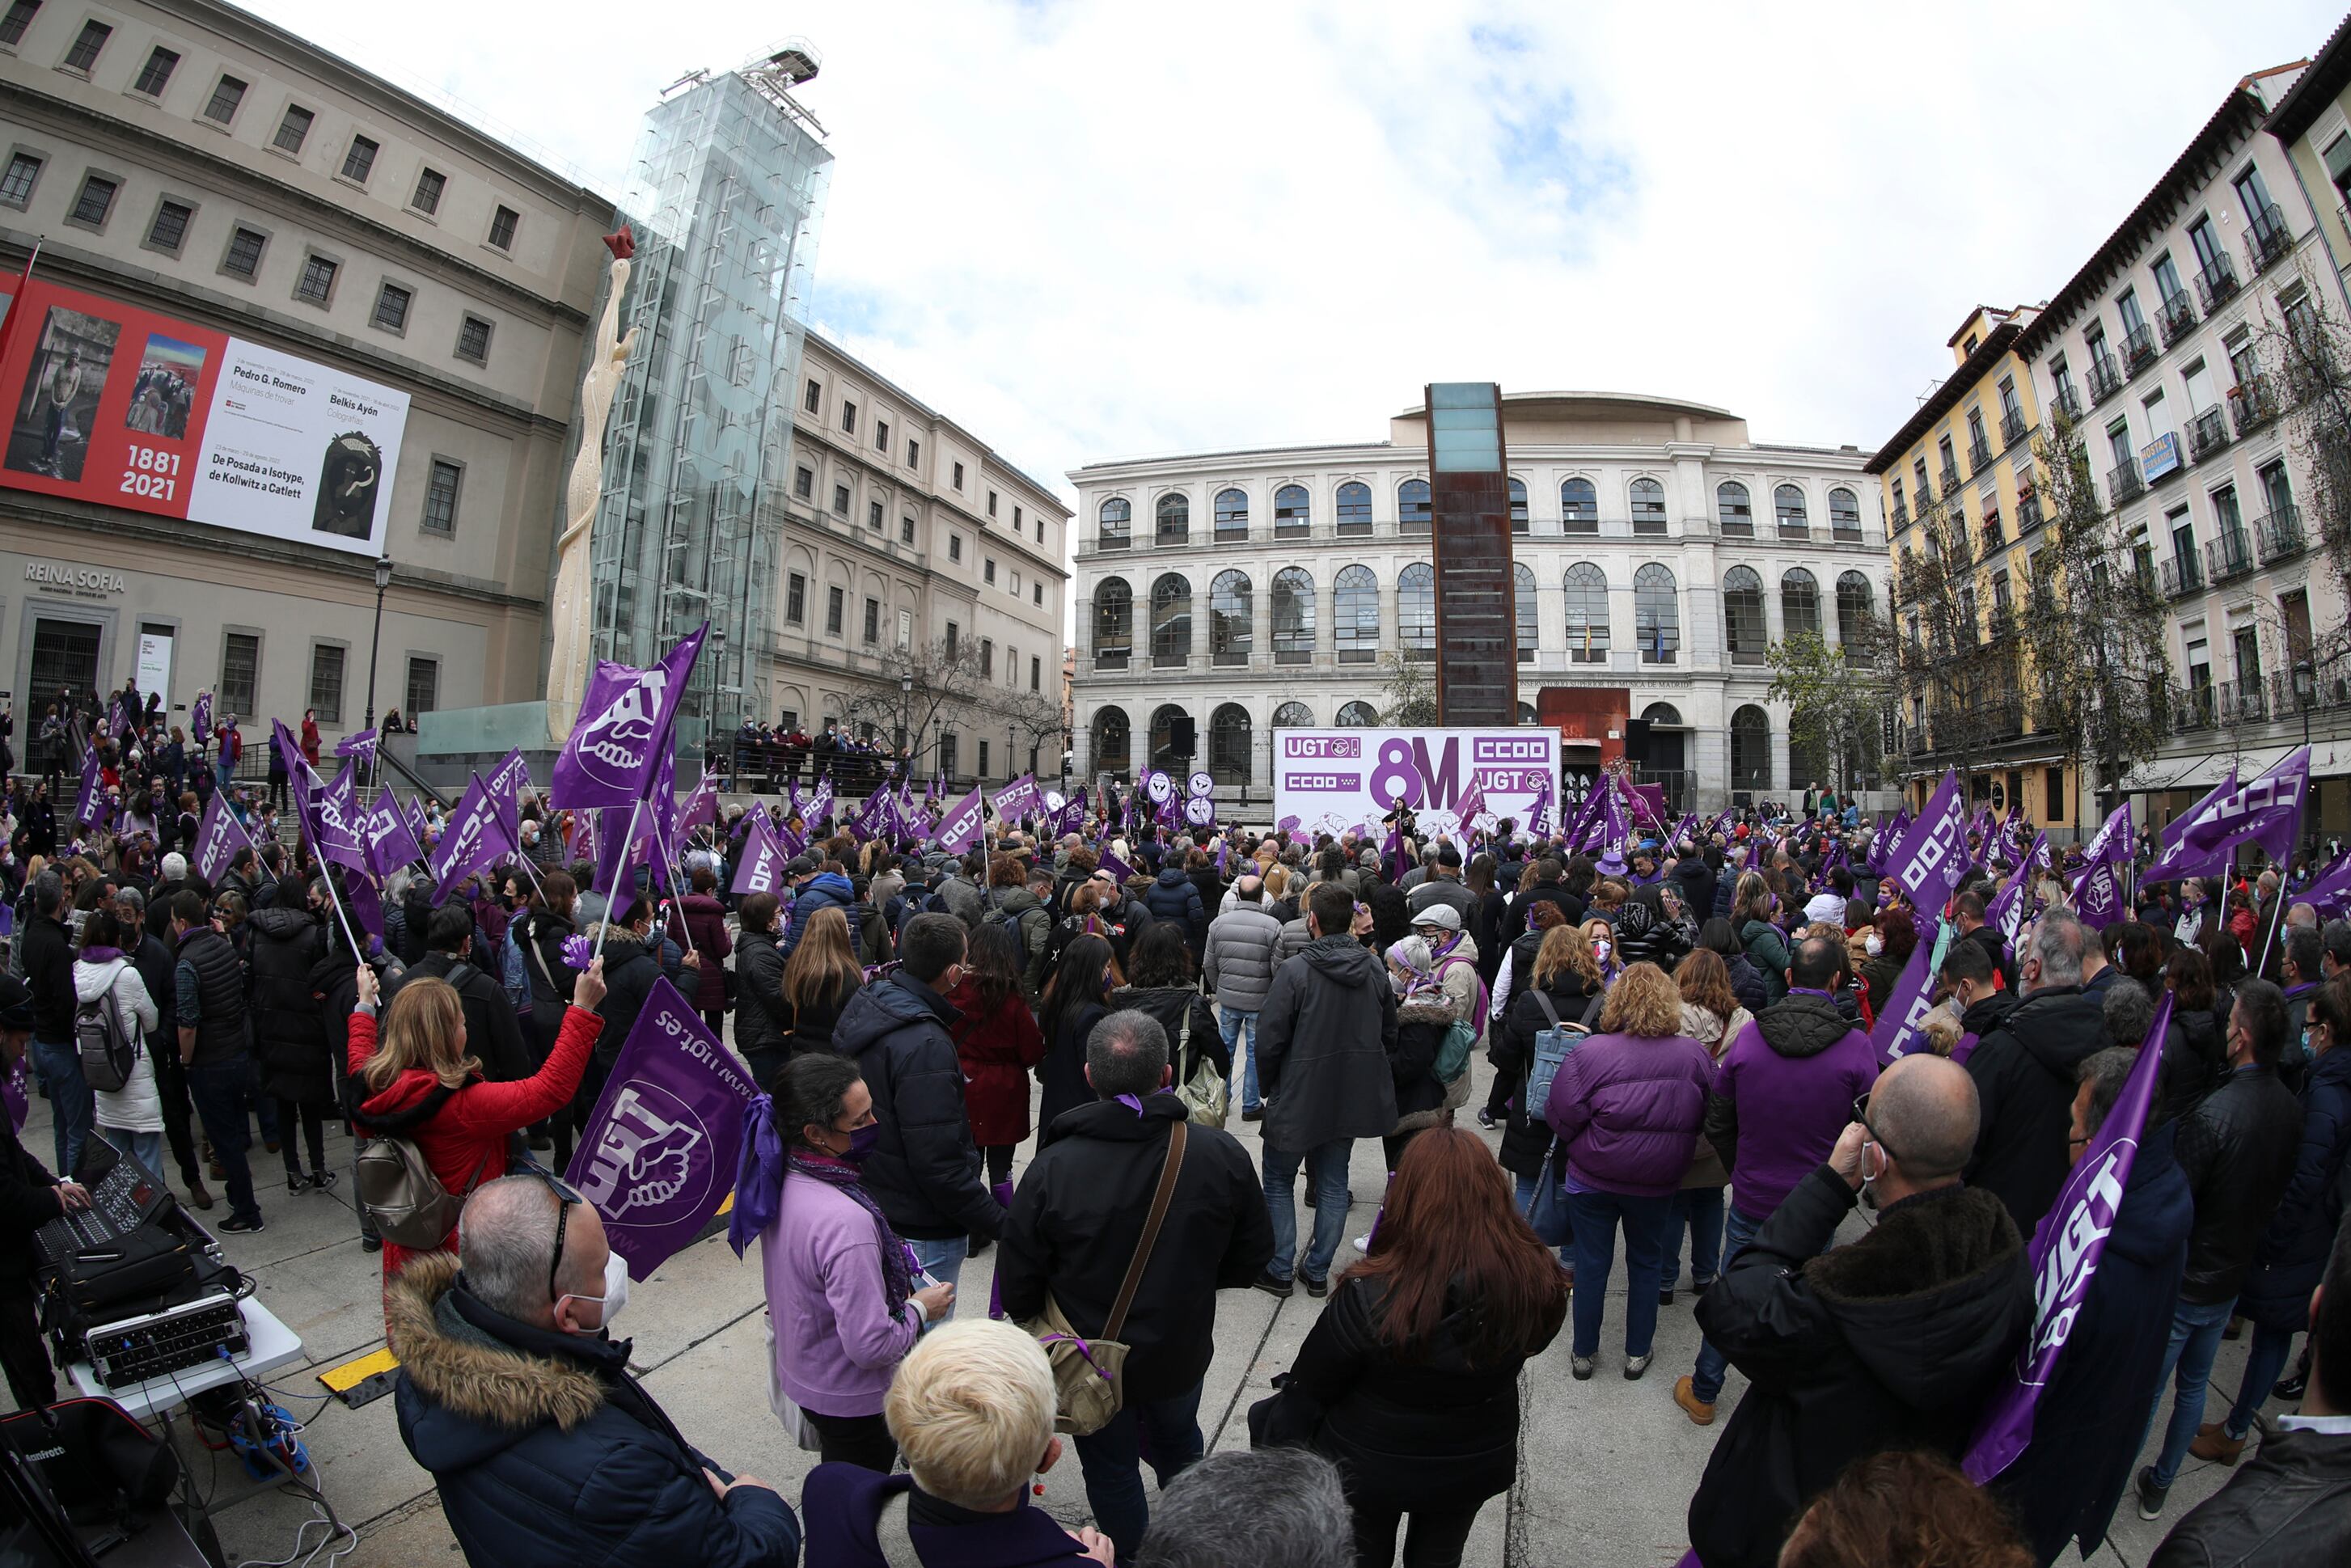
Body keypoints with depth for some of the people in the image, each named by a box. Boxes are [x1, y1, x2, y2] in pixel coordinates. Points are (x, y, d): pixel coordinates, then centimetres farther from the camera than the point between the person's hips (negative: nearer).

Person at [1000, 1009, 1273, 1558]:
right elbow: (1253, 1253, -8)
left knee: (1112, 1469, 24)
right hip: (1182, 1351, 3)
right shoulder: (1221, 1154, -24)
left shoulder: (1052, 1169, -30)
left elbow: (1017, 1285, -17)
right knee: (1178, 1441, 32)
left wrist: (1029, 1318, 6)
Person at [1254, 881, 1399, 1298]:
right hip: (1352, 1098, 5)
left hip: (1299, 1098, -5)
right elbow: (1390, 1035, 7)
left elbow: (1269, 1040, -17)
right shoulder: (1375, 968, -4)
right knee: (1333, 1184, 18)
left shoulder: (1296, 970, -22)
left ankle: (1279, 1270, 20)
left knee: (1279, 1182, 14)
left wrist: (1268, 1086, 0)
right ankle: (1318, 1271, 27)